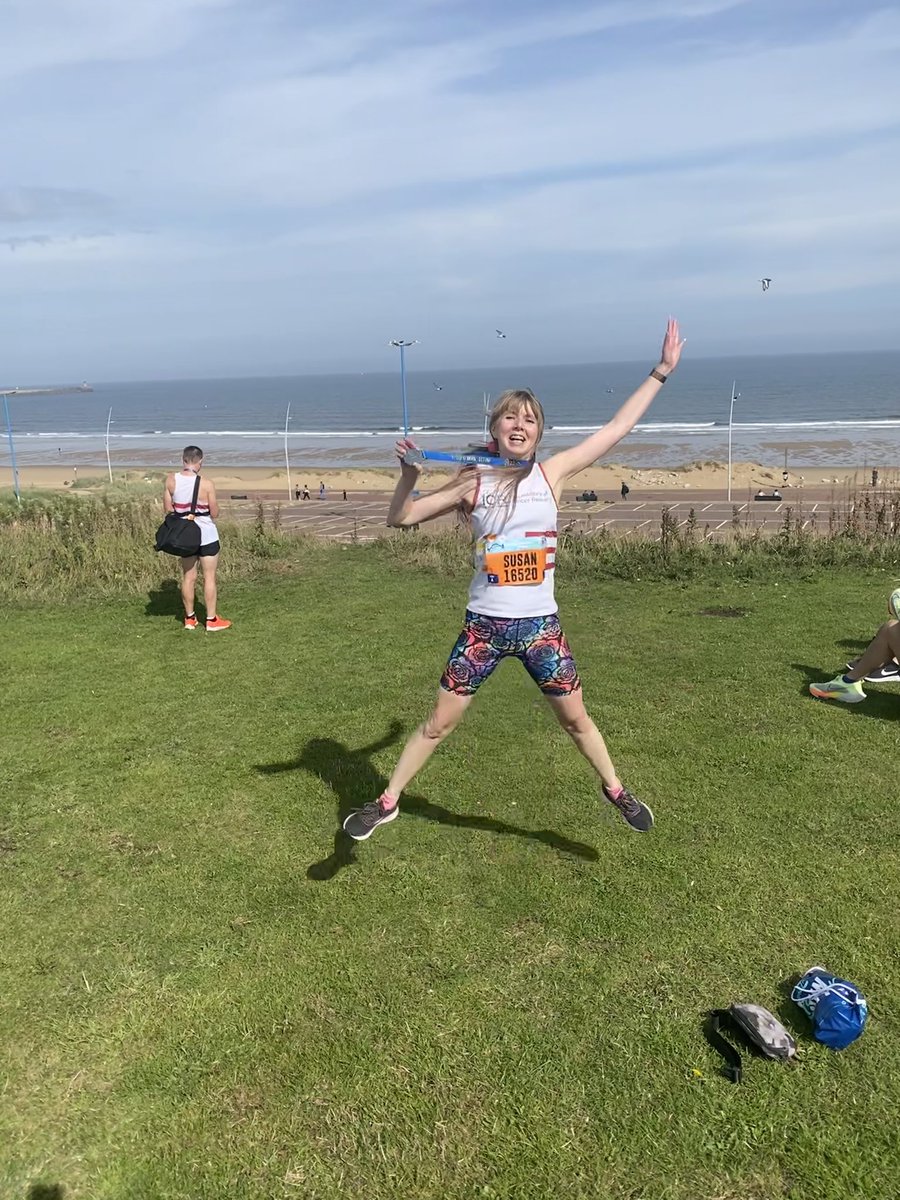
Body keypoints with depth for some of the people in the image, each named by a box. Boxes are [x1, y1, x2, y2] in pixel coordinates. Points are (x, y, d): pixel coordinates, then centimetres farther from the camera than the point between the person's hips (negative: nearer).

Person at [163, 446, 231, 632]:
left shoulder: (171, 481, -8)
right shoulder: (207, 484, -17)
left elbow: (168, 508, 1)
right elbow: (215, 513, -10)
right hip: (206, 535, -4)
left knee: (188, 577, 14)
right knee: (209, 577, 6)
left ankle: (190, 618, 25)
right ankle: (212, 620, 12)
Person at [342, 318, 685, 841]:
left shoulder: (552, 473, -2)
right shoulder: (472, 482, -3)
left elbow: (617, 428, 4)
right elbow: (401, 519, 1)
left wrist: (661, 372, 7)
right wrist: (409, 475, -17)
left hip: (541, 625, 1)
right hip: (484, 625, -1)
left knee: (576, 719, 15)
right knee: (440, 722, 7)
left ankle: (616, 790, 40)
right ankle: (387, 802, 24)